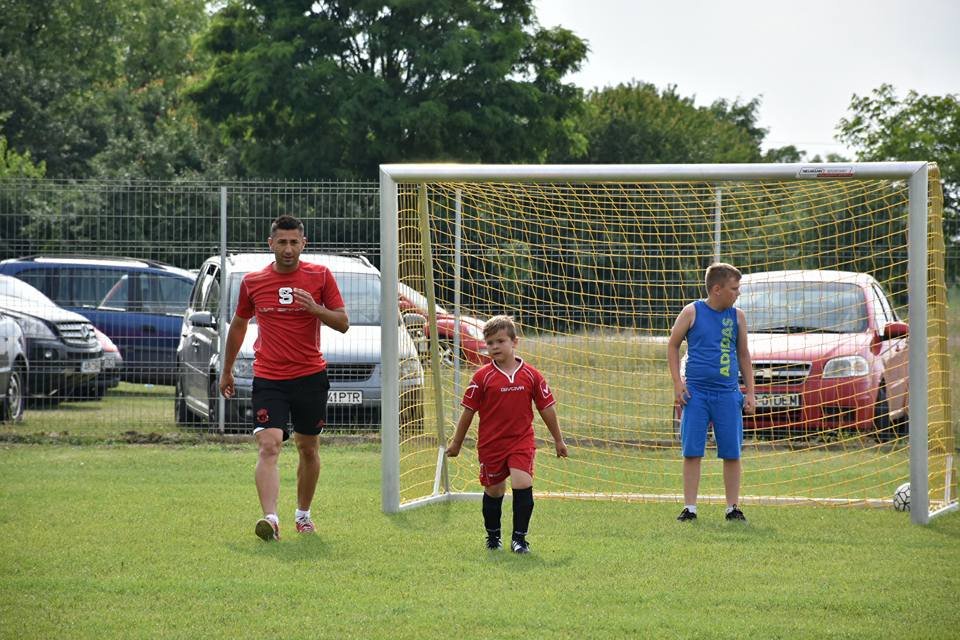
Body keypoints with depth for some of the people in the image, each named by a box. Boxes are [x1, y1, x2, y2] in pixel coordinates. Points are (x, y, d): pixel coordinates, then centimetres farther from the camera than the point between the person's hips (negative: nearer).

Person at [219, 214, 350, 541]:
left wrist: (316, 309, -20)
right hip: (268, 379, -1)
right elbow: (238, 324, 17)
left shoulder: (320, 276, -1)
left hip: (310, 376, 1)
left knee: (308, 448, 13)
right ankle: (270, 518, -31)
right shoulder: (252, 282, 2)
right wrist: (226, 371, 21)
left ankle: (303, 514, 31)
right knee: (268, 446, -18)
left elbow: (343, 324, -1)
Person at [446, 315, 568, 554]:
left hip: (522, 441, 0)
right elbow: (468, 411, 2)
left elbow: (546, 408, 7)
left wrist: (558, 440, 13)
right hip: (490, 444, 0)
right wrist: (456, 443, 7)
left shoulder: (530, 375, -2)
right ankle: (493, 536, 34)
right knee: (493, 491, 12)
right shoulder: (482, 377, -5)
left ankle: (519, 538, -5)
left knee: (522, 484, -17)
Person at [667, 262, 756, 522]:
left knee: (732, 454, 2)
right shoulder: (692, 312, 0)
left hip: (728, 394, 2)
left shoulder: (737, 316, 8)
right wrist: (677, 382, -2)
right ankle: (690, 508, 3)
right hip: (696, 393, -2)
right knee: (692, 452, -3)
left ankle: (733, 507, 10)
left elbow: (743, 355, 16)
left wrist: (750, 393, 11)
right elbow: (673, 345, 8)